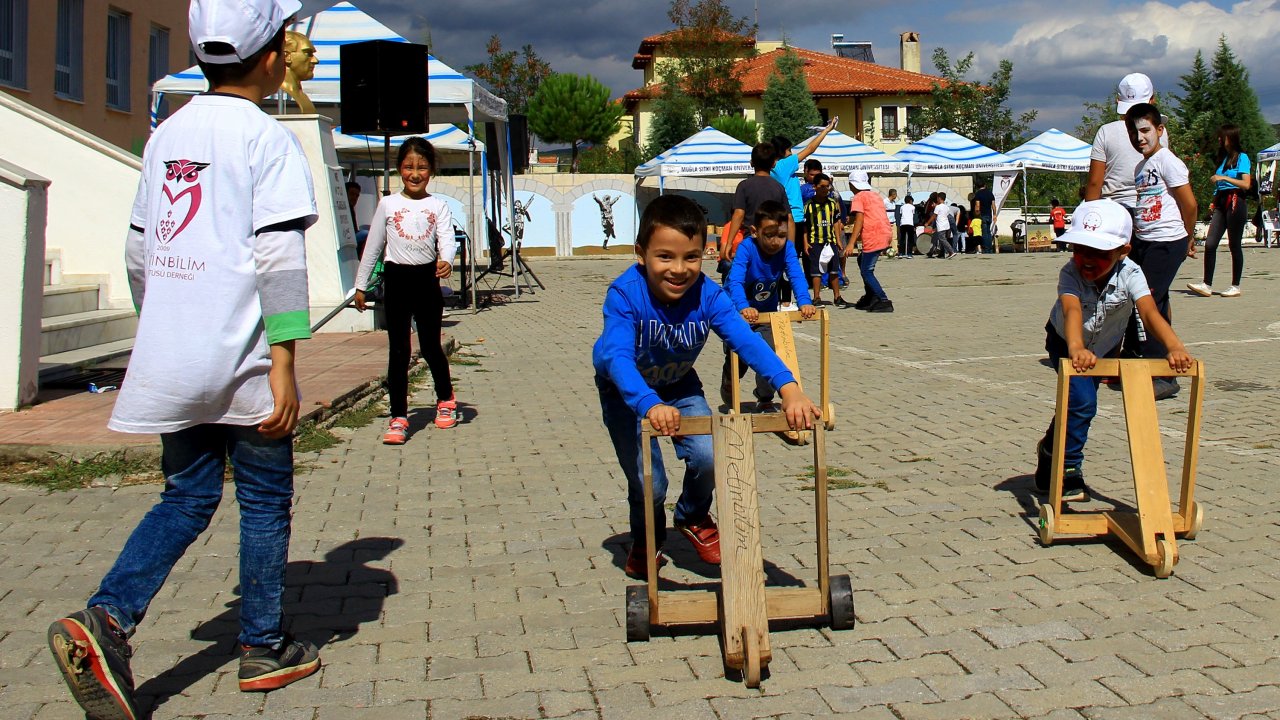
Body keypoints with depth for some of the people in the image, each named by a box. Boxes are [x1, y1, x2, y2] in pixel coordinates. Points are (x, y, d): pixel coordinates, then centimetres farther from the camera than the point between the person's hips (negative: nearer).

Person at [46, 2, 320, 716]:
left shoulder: (167, 135, 12)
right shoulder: (267, 138, -9)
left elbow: (139, 250, 16)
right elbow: (279, 257, -16)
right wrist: (283, 362, -17)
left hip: (171, 361, 6)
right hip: (241, 364, -6)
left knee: (187, 498, 14)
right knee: (265, 501, 8)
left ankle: (106, 618, -3)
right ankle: (265, 649, 19)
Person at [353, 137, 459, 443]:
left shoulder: (438, 206, 4)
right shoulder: (388, 204, 5)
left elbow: (447, 238, -10)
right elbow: (373, 246, 10)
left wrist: (446, 260, -33)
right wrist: (360, 285, 10)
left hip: (427, 278, 0)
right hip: (396, 279, 0)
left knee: (431, 345, 8)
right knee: (398, 351, 0)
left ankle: (446, 399, 34)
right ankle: (398, 418, 4)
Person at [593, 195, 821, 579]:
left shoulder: (708, 295, -26)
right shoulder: (625, 294, -34)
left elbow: (746, 341, -37)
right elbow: (617, 356, -47)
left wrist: (788, 388, -54)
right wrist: (649, 406, -65)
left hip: (679, 386, 3)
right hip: (626, 392, -3)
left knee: (708, 457, -17)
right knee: (648, 483, -11)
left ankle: (694, 518, 18)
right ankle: (645, 541, 25)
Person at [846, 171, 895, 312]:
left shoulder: (859, 197, -2)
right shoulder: (876, 195, 22)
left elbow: (859, 220, -13)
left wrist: (851, 244, -17)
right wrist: (860, 236, 39)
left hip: (874, 237, -9)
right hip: (887, 234, 9)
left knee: (866, 271, -4)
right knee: (862, 260, 24)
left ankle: (884, 301, -16)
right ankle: (870, 297, 24)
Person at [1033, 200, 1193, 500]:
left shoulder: (1130, 274, -31)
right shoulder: (1070, 274, -36)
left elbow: (1150, 312, -44)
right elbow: (1072, 310, -53)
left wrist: (1174, 346, -62)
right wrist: (1076, 348, -73)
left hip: (1105, 346, 3)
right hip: (1066, 342, -3)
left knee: (1077, 402, 14)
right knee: (1082, 400, -20)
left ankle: (1050, 449, 43)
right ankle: (1067, 470, -4)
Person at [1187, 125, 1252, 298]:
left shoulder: (1242, 157, -3)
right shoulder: (1223, 158, 19)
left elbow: (1246, 184, -12)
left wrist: (1224, 178, -15)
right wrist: (1214, 203, 15)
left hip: (1236, 202, -7)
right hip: (1221, 203, 7)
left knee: (1234, 245, -1)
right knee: (1210, 243, -5)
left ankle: (1235, 286, 7)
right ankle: (1207, 285, -6)